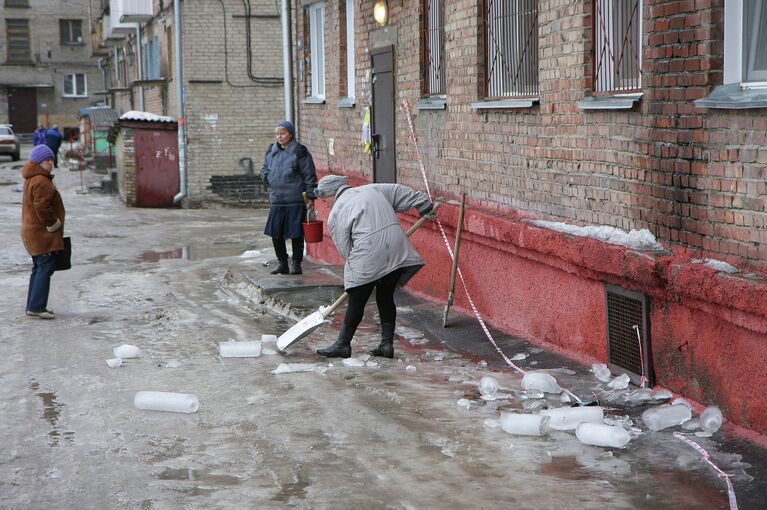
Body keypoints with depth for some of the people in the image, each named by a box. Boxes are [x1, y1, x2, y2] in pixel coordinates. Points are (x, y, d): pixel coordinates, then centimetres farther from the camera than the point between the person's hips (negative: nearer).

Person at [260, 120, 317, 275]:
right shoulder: (271, 152, 11)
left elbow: (309, 175, -4)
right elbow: (264, 170, 23)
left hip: (296, 200, -5)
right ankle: (282, 263, 19)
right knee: (275, 233, 6)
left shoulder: (300, 152, -5)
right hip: (276, 200, 5)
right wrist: (269, 178, 1)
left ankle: (296, 264, 13)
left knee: (296, 234, 1)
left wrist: (311, 197, -8)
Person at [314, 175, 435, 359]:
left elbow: (344, 248, 6)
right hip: (396, 250, 6)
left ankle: (343, 345, 15)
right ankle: (387, 344, 17)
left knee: (356, 301, 5)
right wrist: (426, 206, 31)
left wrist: (353, 262, 20)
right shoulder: (372, 189, 20)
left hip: (368, 255, -6)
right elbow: (402, 192, 23)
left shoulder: (336, 214, 6)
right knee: (386, 297, 16)